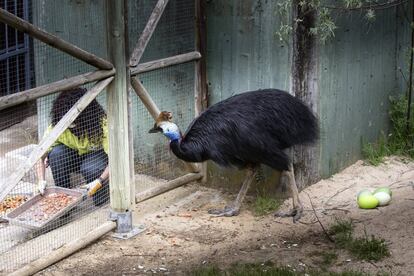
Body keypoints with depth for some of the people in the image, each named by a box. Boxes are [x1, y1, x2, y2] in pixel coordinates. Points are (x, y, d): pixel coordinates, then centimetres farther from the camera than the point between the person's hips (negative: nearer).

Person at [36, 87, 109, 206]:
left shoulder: (101, 124, -31)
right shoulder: (56, 126, -24)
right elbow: (41, 156, -20)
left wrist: (99, 182, -45)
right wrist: (41, 180, -36)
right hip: (74, 158, 3)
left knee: (90, 169, -38)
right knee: (57, 153, -30)